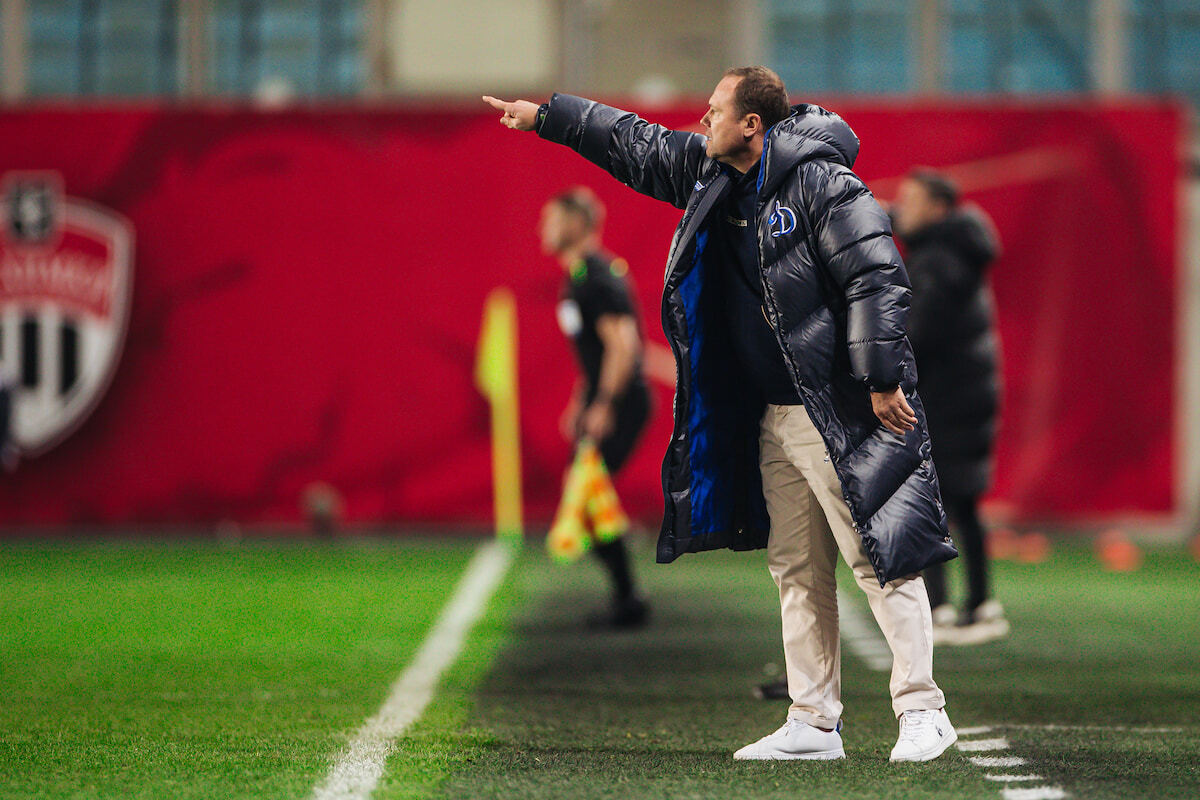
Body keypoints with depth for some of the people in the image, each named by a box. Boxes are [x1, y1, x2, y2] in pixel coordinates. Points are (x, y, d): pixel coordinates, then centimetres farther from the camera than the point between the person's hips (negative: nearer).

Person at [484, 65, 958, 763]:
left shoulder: (821, 183, -14)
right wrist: (545, 117, 28)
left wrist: (880, 382, -20)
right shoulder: (706, 172, 10)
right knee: (797, 572, 9)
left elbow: (878, 277, -18)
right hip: (771, 418, 9)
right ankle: (814, 726, 12)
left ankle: (923, 712, -6)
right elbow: (634, 143, 25)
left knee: (880, 561, -9)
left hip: (842, 415, -9)